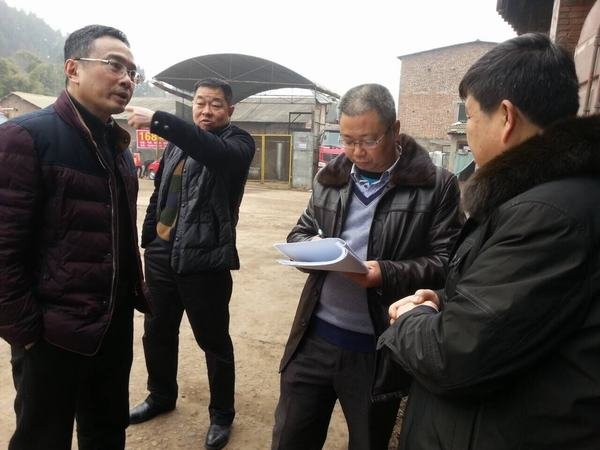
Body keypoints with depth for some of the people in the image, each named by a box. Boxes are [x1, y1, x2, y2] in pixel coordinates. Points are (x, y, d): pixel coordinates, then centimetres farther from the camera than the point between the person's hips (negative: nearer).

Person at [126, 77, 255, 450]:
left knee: (214, 341, 6)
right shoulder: (178, 142, 13)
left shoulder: (238, 142, -5)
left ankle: (222, 415, 28)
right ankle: (161, 397, 43)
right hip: (162, 253, 7)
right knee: (157, 332, 19)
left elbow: (217, 152, -30)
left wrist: (159, 120, -33)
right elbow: (159, 192, 18)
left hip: (204, 258, -6)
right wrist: (148, 237, 15)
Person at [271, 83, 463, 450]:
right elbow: (300, 231, 14)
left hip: (378, 349, -3)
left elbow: (447, 263, -8)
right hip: (314, 338, 4)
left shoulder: (436, 186, -7)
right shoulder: (330, 178, 6)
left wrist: (387, 274, -24)